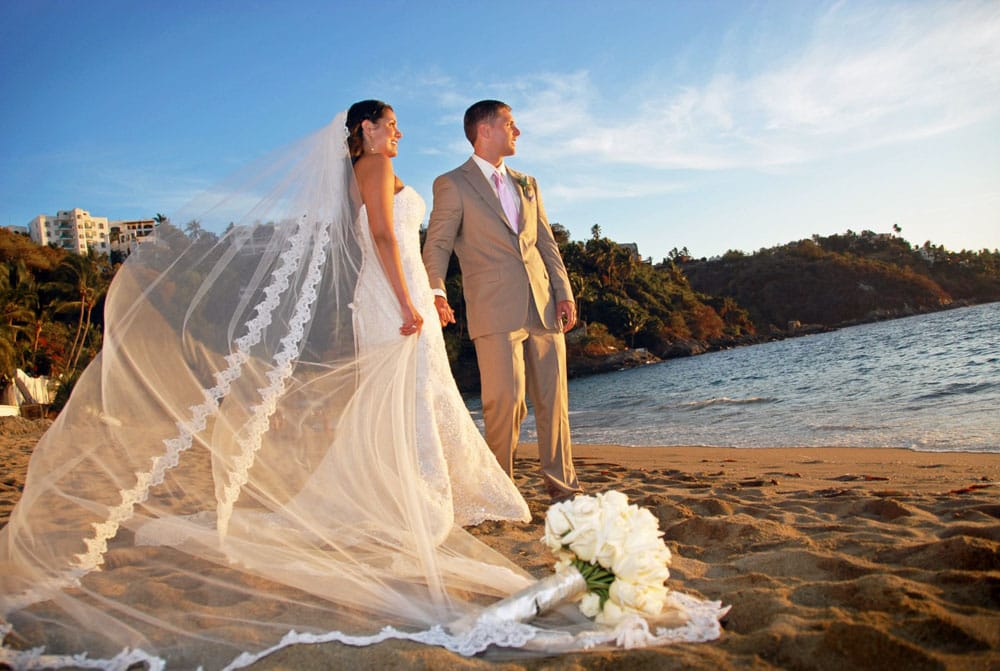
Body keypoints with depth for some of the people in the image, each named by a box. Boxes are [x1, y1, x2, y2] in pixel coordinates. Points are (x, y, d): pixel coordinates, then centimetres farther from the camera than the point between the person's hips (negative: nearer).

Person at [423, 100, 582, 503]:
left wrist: (564, 293, 8)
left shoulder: (527, 185, 23)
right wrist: (436, 292, -21)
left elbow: (547, 243, 19)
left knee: (554, 400, 6)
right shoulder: (452, 185, 4)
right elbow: (437, 245, -3)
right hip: (495, 311, -5)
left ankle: (562, 485, 17)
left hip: (543, 307, 6)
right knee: (505, 401, -9)